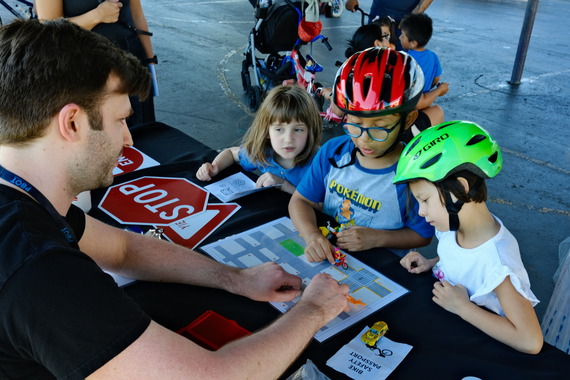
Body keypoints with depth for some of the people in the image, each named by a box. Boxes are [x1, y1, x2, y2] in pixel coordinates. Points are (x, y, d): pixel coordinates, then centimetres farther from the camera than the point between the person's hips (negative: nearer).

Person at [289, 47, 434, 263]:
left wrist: (377, 238, -19)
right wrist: (312, 236, -20)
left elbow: (422, 236, -5)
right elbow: (301, 201, -1)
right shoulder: (333, 152, -6)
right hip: (324, 256, 3)